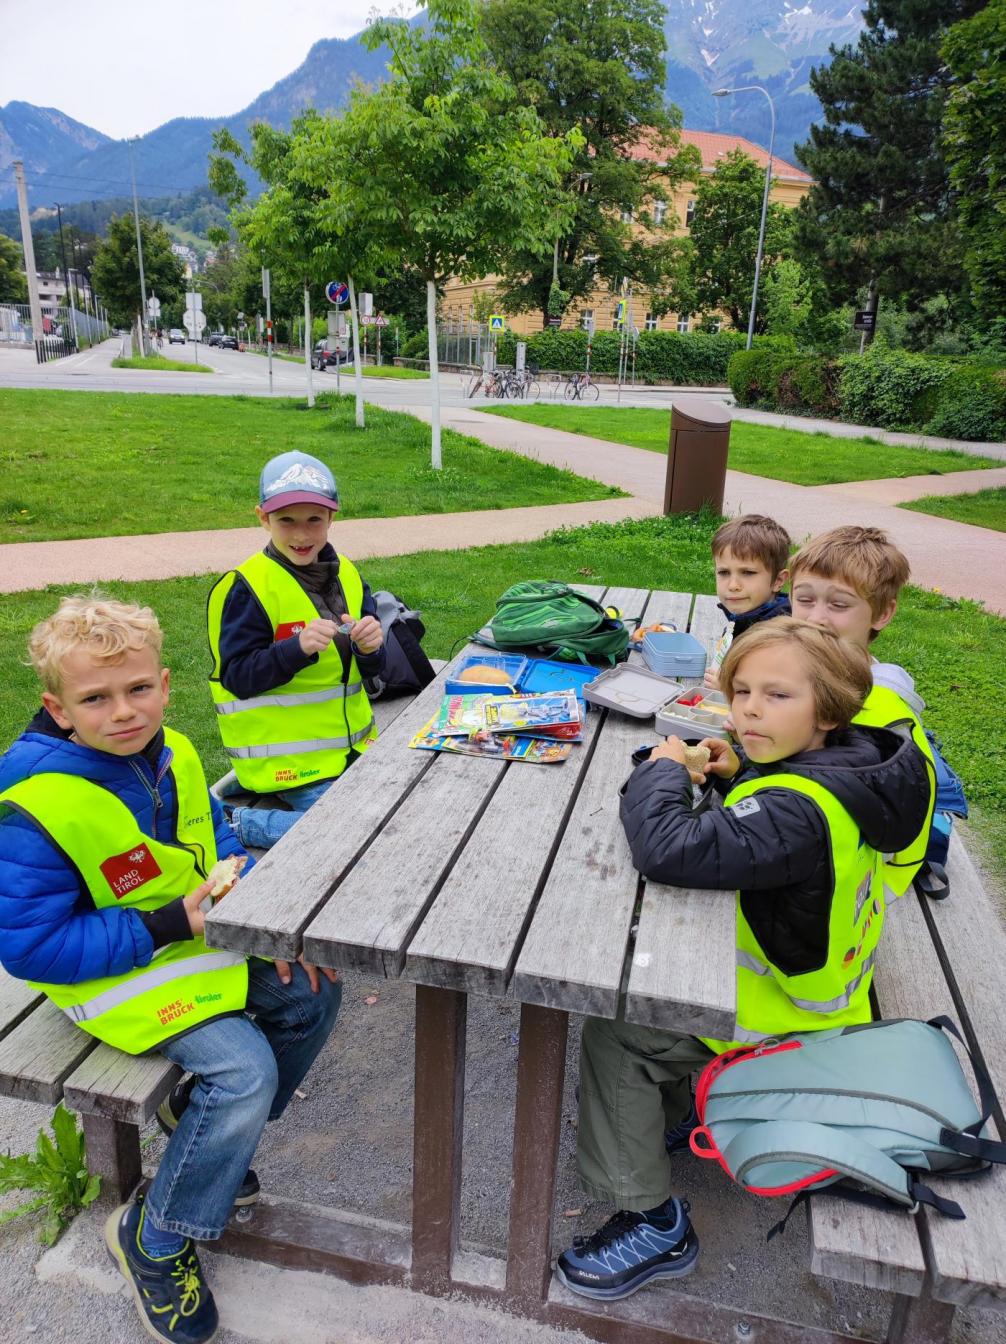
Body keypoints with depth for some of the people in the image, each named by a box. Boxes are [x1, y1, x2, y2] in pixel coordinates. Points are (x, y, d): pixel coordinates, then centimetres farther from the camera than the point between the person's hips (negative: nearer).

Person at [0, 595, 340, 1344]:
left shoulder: (172, 753, -5)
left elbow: (215, 839, 10)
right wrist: (168, 926, -27)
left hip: (196, 931, 8)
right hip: (115, 973, -7)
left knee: (312, 994, 2)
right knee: (245, 1066, -22)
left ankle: (202, 1125, 24)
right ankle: (155, 1241, 5)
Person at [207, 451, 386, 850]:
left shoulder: (346, 574, 4)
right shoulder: (246, 588, -14)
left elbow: (369, 669, 7)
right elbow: (237, 676, -16)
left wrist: (370, 647, -18)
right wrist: (298, 648, -31)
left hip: (352, 739, 7)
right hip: (292, 754, -7)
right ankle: (236, 821, 4)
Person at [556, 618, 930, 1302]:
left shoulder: (795, 811, -37)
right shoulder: (839, 763, -7)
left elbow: (672, 848, -47)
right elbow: (761, 821, 15)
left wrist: (662, 771, -28)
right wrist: (739, 774, -6)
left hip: (781, 1015, -9)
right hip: (811, 971, 9)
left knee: (612, 1033, -8)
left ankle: (654, 1224, 7)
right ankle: (667, 1116, 37)